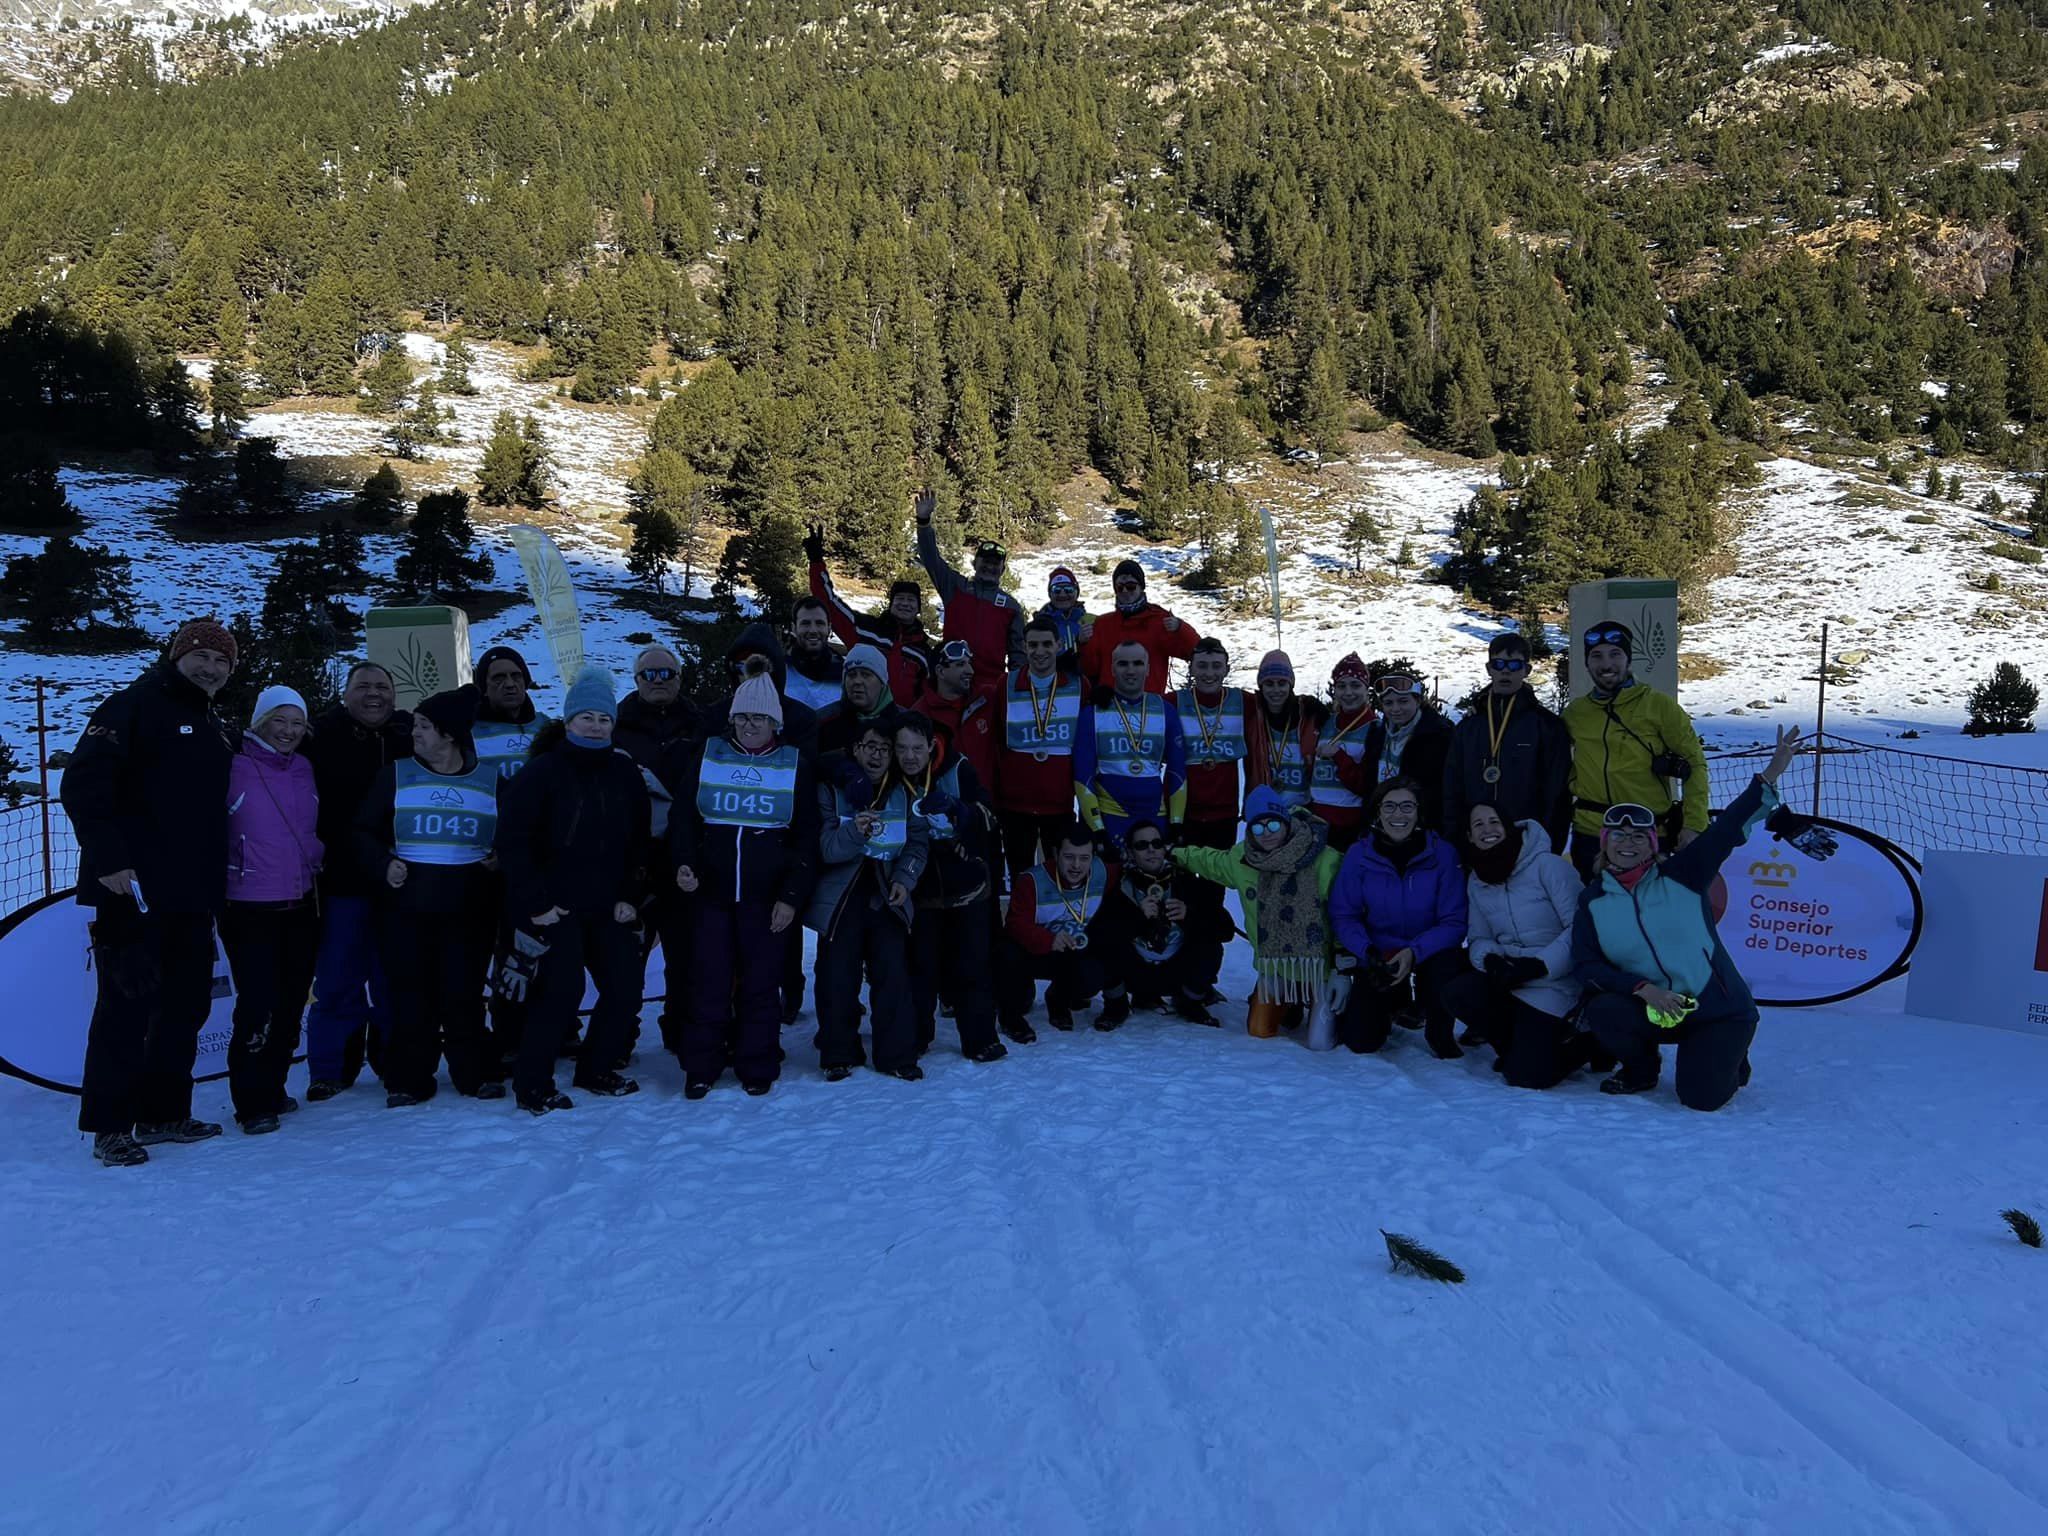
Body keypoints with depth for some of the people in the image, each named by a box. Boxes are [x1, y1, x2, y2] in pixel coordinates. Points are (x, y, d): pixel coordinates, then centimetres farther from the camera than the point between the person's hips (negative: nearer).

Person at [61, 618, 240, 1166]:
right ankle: (109, 1126, 5)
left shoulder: (216, 731, 18)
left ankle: (163, 1112, 22)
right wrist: (108, 858, -23)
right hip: (134, 892, -8)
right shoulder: (134, 707, -6)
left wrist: (216, 883, 17)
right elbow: (83, 784, -16)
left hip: (193, 899, 8)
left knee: (186, 1006, 11)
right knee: (127, 1006, -4)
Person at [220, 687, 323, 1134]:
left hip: (301, 907, 6)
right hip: (250, 910, -6)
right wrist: (223, 878, -11)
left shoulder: (304, 770, 10)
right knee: (258, 1005, -9)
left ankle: (272, 1088, 25)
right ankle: (252, 1102, 2)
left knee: (291, 1002, 11)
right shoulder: (235, 770, -9)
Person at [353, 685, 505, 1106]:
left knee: (463, 995, 1)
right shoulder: (395, 775, 5)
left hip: (469, 910, -1)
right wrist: (382, 865, -10)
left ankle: (477, 1074, 17)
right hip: (406, 906, 1)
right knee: (411, 996, 3)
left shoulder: (492, 780, 5)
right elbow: (364, 831, 6)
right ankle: (407, 1080, 16)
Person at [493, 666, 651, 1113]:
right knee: (563, 989, -13)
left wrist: (630, 895, 3)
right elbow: (512, 840, -11)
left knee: (625, 990, 3)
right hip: (554, 905, -5)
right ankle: (532, 1084, 3)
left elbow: (640, 840, 12)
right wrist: (535, 902, -13)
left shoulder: (625, 773, 6)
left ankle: (597, 1070, 24)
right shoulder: (543, 771, -8)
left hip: (607, 907, 5)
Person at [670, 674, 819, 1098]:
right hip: (710, 892, 1)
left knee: (761, 984, 4)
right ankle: (700, 1067, 15)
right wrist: (683, 863, -9)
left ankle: (758, 1067, 16)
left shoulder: (797, 764, 3)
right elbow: (682, 816, 8)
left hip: (766, 898, -1)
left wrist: (792, 895, -4)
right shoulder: (708, 756, 6)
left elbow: (806, 838, 3)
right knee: (709, 982, 3)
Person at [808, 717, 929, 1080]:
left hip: (887, 897, 2)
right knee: (838, 978, 1)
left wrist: (905, 879, -12)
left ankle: (897, 1056, 9)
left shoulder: (903, 793, 3)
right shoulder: (831, 789, -5)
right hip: (840, 898, -2)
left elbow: (918, 842, 3)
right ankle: (839, 1055, 15)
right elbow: (825, 847, -14)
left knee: (892, 975, -2)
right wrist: (854, 832, -33)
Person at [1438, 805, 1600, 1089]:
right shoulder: (1476, 880, 8)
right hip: (1507, 976, 6)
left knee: (1524, 1075, -17)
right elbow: (1478, 938, 10)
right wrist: (1489, 959, -14)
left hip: (1553, 983, -6)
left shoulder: (1547, 865, -11)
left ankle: (1584, 1044, 15)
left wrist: (1539, 964, -23)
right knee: (1456, 993, -25)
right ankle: (1522, 1043, 4)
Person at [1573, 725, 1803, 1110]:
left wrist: (1769, 776, -24)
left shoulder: (1682, 876, -4)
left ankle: (1730, 1061, 21)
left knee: (1701, 1098, -17)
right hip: (1650, 1010, 2)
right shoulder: (1592, 901, 1)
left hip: (1718, 1009, -2)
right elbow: (1588, 964, -4)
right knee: (1601, 1012, -28)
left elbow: (1728, 827, -13)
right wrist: (1642, 989, -20)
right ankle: (1641, 1070, 6)